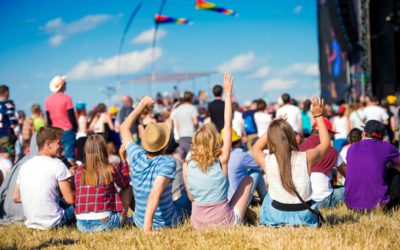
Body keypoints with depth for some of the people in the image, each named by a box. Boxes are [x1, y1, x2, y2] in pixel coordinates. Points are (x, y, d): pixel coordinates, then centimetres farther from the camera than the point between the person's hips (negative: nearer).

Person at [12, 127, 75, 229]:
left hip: (31, 221, 6)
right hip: (53, 222, -6)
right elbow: (70, 200, -13)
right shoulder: (57, 164, -12)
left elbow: (16, 197, 11)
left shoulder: (25, 165, 6)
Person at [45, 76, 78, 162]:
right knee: (69, 155, -5)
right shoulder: (66, 98, -10)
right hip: (67, 130, -5)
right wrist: (75, 128, 2)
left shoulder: (48, 100, 5)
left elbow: (48, 119, 11)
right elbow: (71, 116, -9)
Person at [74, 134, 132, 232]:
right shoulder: (111, 169, -7)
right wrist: (124, 159, 21)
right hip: (103, 223, -4)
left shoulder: (79, 171, 2)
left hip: (82, 225, 4)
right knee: (129, 187, 15)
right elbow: (125, 184, 14)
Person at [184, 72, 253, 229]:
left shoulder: (188, 165, -8)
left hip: (197, 223, 3)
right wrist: (227, 94, -6)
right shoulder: (221, 161, -14)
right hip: (225, 222, -3)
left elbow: (191, 196, 2)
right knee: (247, 179, 20)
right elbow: (228, 125, -10)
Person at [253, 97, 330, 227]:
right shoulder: (306, 158, -14)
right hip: (305, 217, 1)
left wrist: (272, 129, 9)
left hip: (277, 217, 0)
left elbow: (256, 149, 13)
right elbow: (325, 143, 9)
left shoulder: (267, 161, -13)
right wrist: (318, 116, 14)